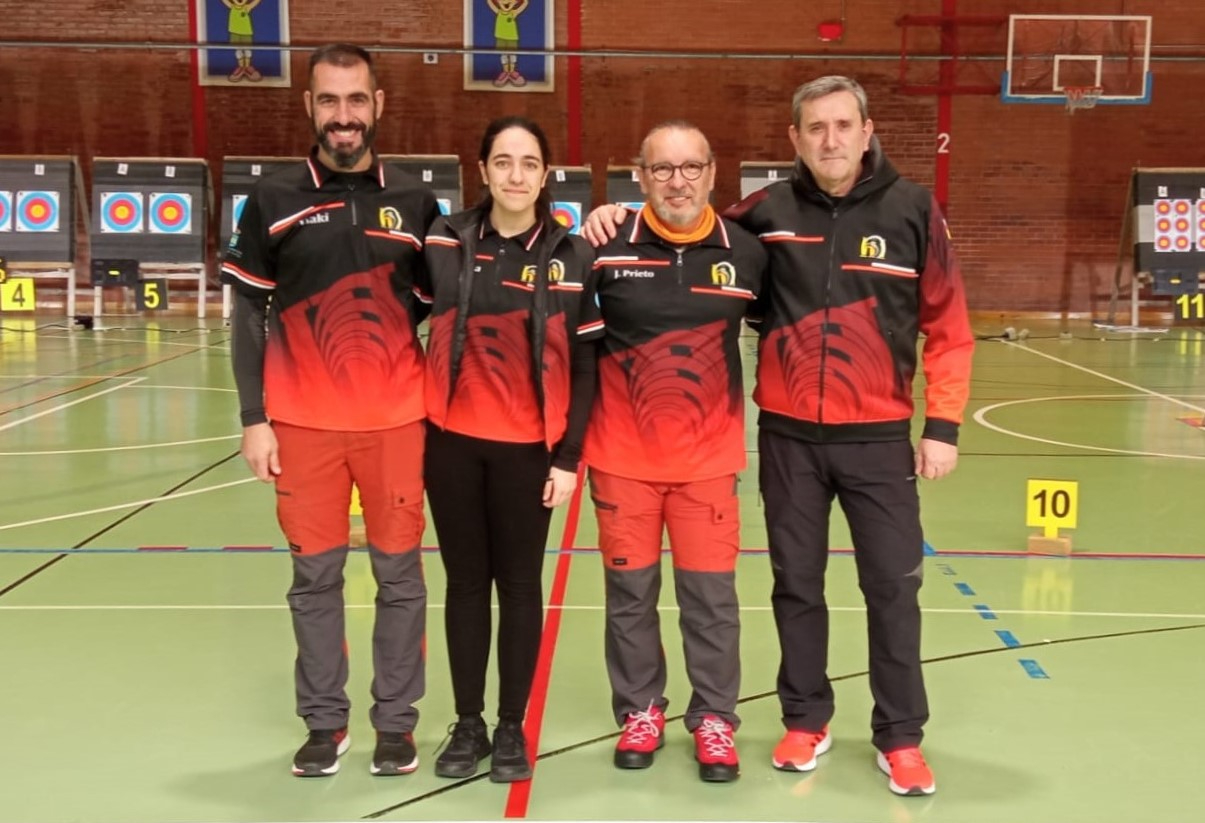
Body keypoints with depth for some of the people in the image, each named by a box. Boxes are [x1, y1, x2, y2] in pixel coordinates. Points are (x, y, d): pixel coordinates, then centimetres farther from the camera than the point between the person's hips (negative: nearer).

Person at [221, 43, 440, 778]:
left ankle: (396, 722, 19)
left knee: (399, 573, 6)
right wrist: (254, 419, -2)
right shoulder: (274, 200, 2)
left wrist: (439, 401, 2)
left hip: (397, 420, 1)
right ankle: (325, 723, 20)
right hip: (303, 422, 0)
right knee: (315, 575, 7)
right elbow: (249, 313, 3)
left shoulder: (415, 201, 4)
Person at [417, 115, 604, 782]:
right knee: (465, 582, 10)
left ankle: (511, 728, 21)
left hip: (529, 447, -1)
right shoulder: (443, 241, -1)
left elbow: (586, 365, -1)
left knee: (520, 586, 8)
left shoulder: (572, 254, -3)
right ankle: (467, 724, 23)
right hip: (452, 441, 1)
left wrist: (569, 456, -4)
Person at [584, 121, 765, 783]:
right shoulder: (606, 248, -6)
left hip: (708, 457, 1)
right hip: (621, 455, 0)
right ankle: (640, 709, 28)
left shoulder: (747, 252, -2)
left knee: (711, 593, 5)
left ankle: (714, 717, 22)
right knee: (629, 590, 10)